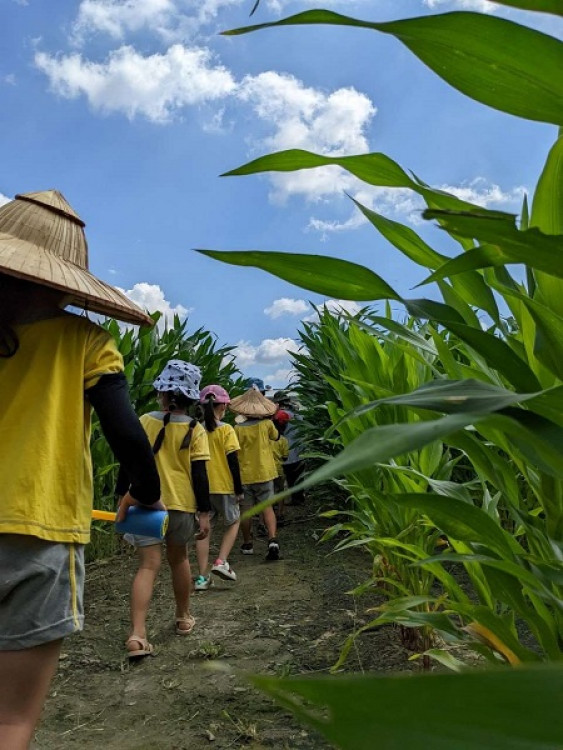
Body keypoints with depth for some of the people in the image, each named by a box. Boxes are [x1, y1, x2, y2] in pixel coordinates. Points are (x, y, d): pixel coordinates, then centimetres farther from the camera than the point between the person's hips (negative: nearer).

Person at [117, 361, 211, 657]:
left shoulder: (144, 422, -2)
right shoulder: (195, 430, -4)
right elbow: (199, 474, -7)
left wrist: (121, 497, 10)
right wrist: (204, 513, -2)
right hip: (180, 504, 1)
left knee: (148, 566, 0)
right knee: (179, 559, 20)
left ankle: (137, 634, -14)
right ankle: (183, 618, 35)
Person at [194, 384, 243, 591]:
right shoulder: (226, 430, -10)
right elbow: (233, 461, -11)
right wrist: (239, 489, -4)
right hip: (223, 486, -3)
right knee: (233, 522, 19)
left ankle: (202, 577, 12)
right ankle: (221, 561, 3)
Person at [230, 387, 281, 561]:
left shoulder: (238, 428, -9)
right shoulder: (267, 424, -6)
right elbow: (276, 436, 14)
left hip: (244, 475, 0)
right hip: (264, 473, 1)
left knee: (246, 510, 10)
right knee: (267, 507, 4)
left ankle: (247, 544, 21)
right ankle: (273, 540, -13)